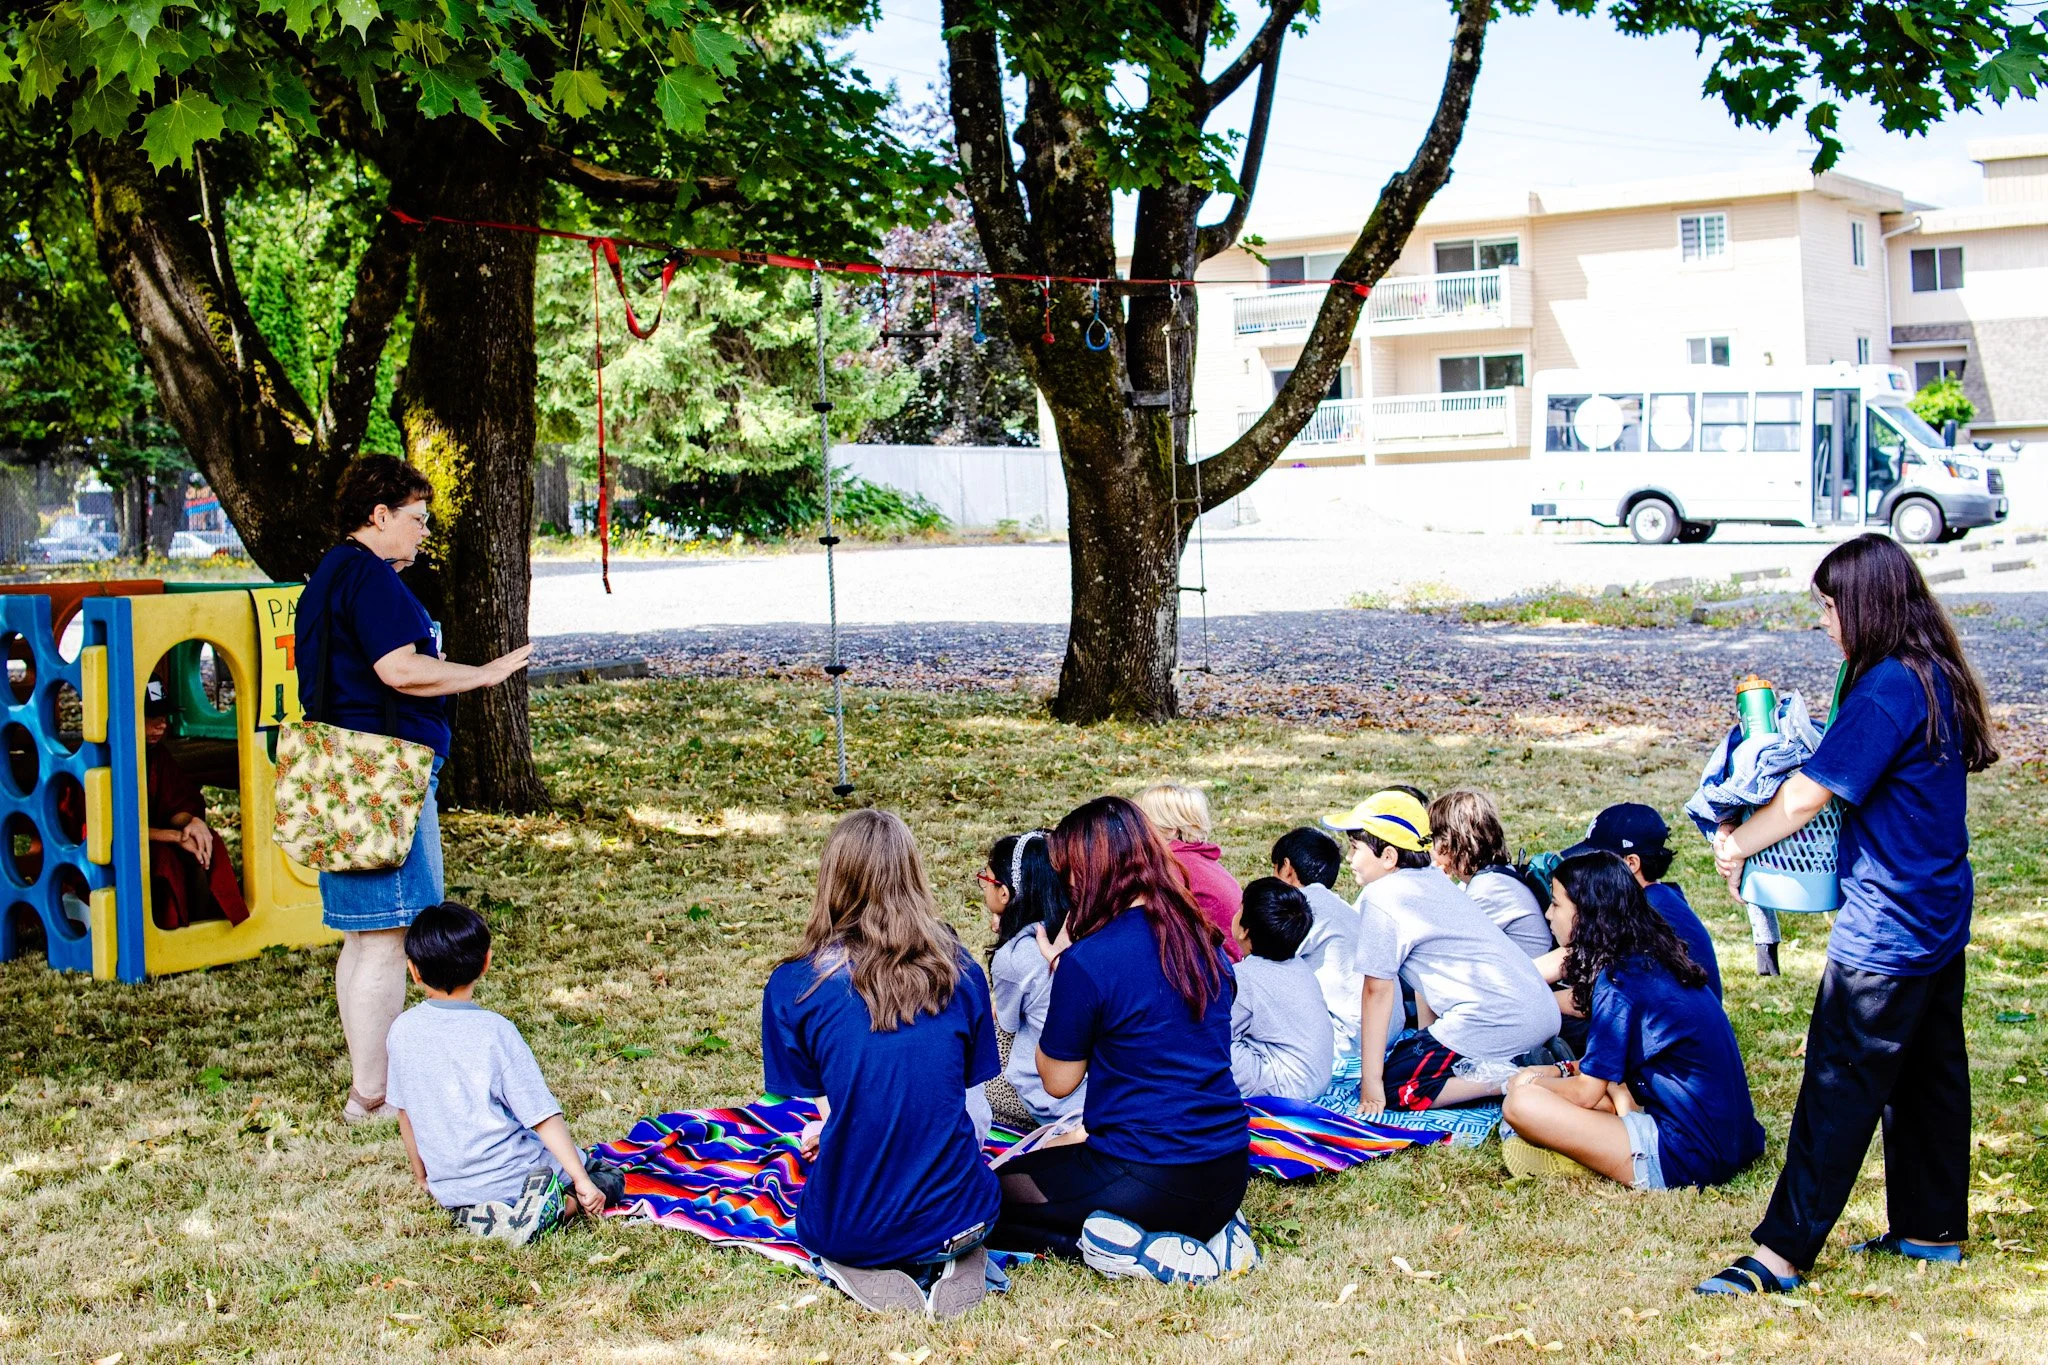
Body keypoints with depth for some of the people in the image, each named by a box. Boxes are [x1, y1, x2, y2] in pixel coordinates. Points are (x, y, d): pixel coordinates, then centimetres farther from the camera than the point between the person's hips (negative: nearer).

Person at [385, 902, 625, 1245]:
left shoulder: (402, 1030, -3)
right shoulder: (494, 1031, -17)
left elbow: (404, 1113, 9)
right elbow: (543, 1116, -17)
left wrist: (423, 1177, 24)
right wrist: (582, 1180, -14)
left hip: (449, 1189, 5)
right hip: (510, 1176, -5)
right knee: (609, 1182, 14)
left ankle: (475, 1217, 6)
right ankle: (559, 1205, -9)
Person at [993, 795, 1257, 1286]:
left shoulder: (1087, 962, -17)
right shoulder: (1204, 942, 5)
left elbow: (1057, 1080, -4)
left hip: (1147, 1180, -7)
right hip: (1228, 1175, 7)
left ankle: (1132, 1247, -7)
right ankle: (1209, 1232, 9)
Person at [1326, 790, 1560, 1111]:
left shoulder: (1380, 897, -7)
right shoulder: (1434, 879, 18)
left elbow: (1376, 990, -8)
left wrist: (1371, 1081, -6)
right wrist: (1425, 1037, 29)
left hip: (1493, 1018, -9)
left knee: (1394, 1087, -4)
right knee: (1417, 1057, 26)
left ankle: (1516, 1081, -10)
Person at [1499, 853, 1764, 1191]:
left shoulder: (1619, 981, -14)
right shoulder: (1655, 960, 12)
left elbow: (1585, 1093, -9)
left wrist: (1531, 1082, 8)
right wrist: (1563, 1071, 13)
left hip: (1683, 1159, -10)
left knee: (1521, 1104, -17)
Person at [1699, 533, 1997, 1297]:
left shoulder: (1886, 692, -22)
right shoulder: (1938, 679, 7)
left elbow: (1806, 798, -20)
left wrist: (1737, 845, -4)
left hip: (1887, 929, -9)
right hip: (1940, 917, 9)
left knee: (1840, 1086, -6)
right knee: (1928, 1075, 17)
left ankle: (1782, 1253, -2)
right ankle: (1933, 1228, 28)